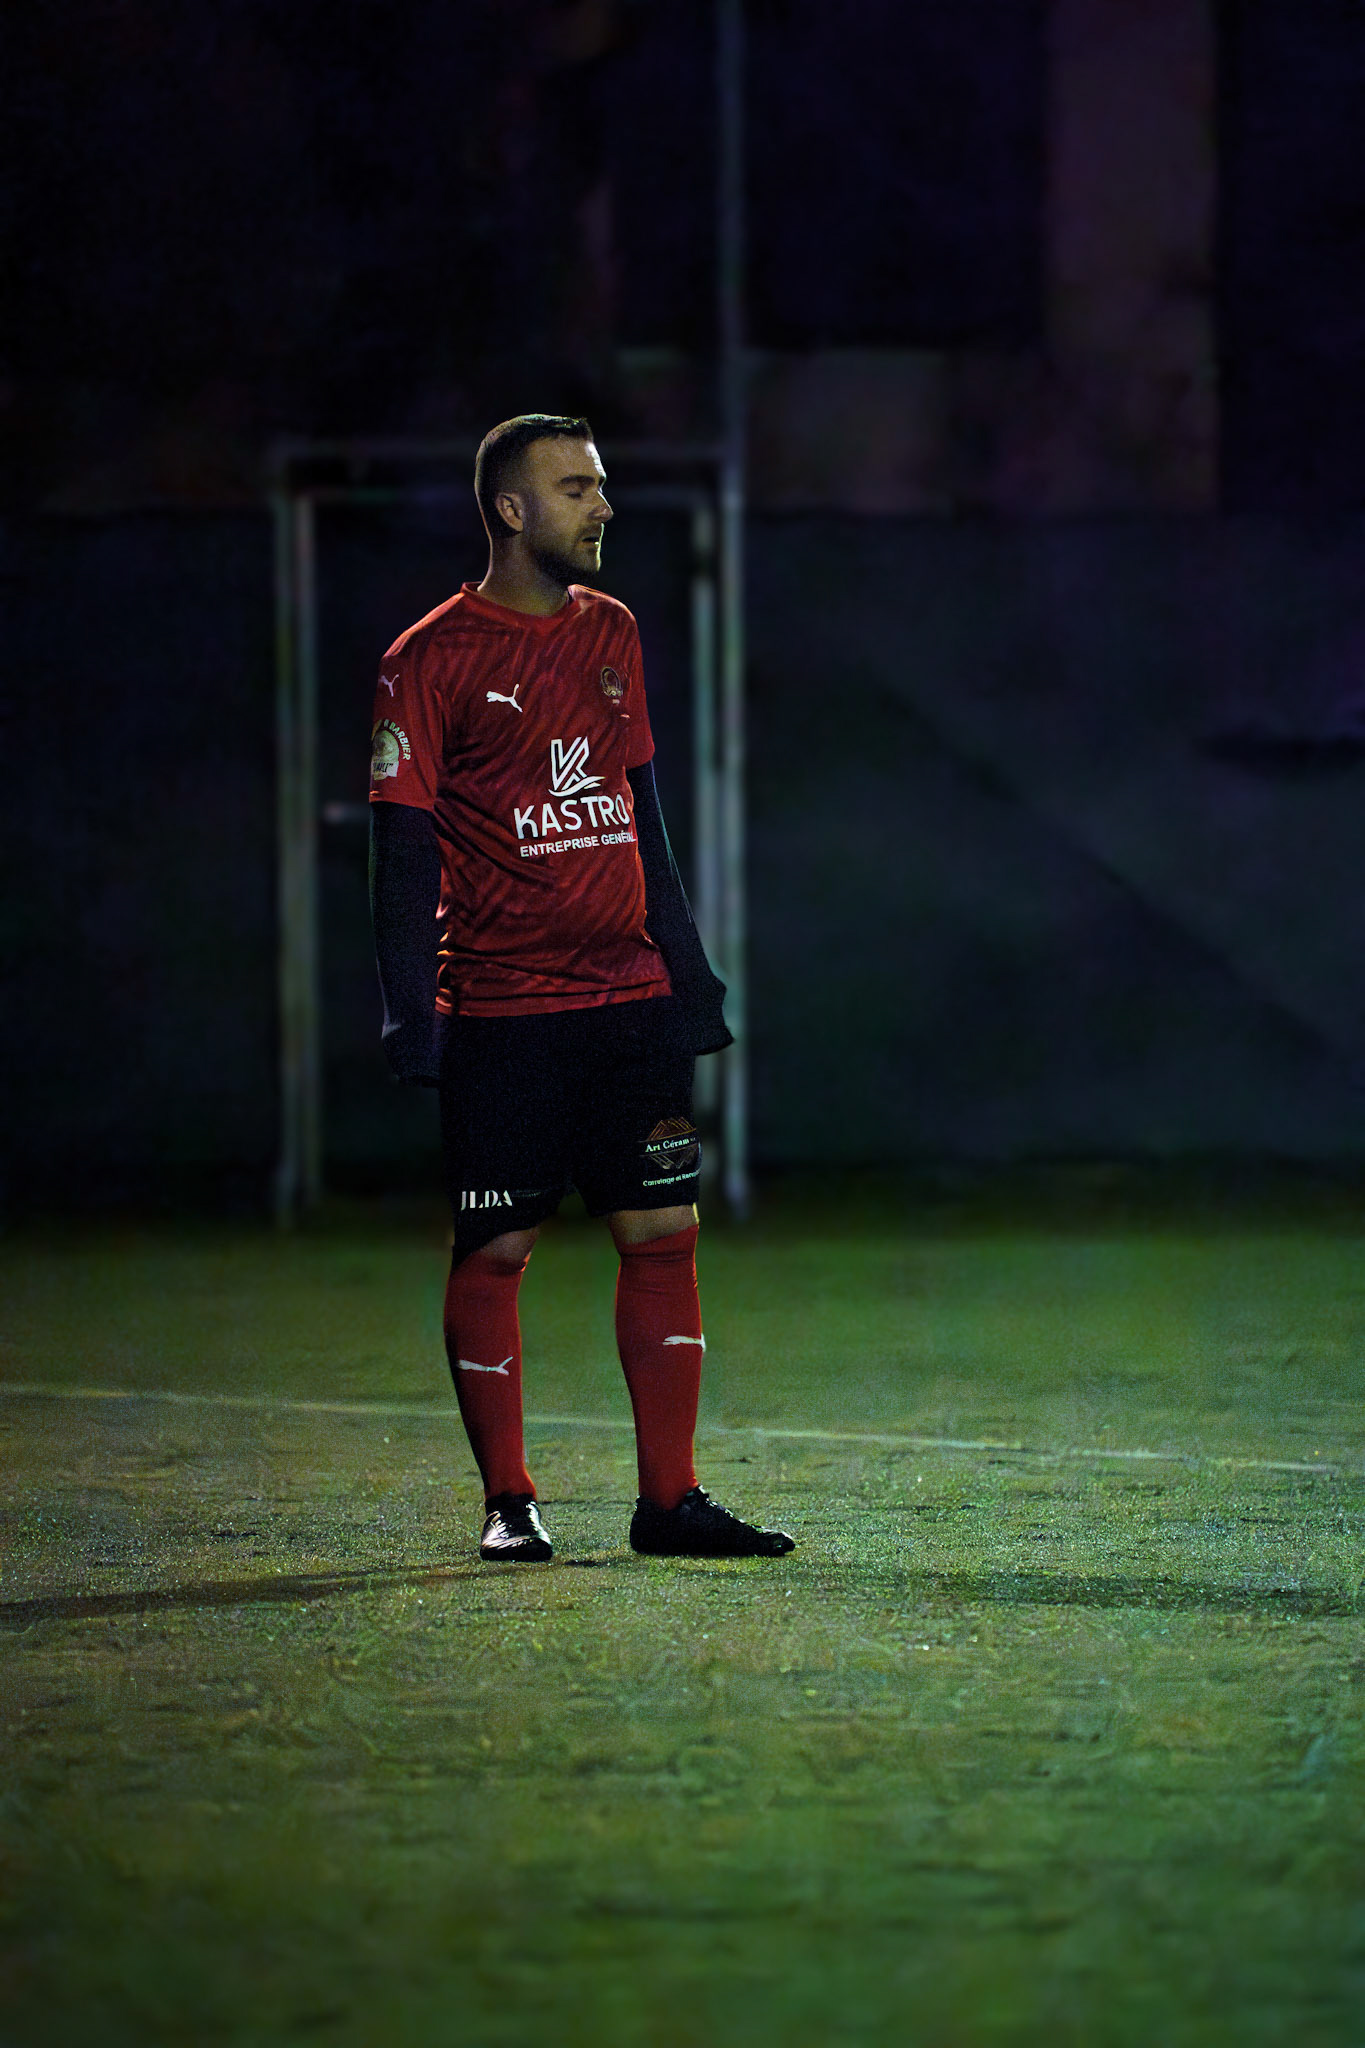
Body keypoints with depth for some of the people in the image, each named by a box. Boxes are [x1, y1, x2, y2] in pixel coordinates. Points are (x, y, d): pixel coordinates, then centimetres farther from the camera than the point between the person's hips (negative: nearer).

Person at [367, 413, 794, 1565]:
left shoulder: (610, 633, 13)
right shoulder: (433, 661, -5)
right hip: (501, 1013, -5)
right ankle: (508, 1503, 8)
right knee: (496, 1249, -1)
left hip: (628, 996, 5)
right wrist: (412, 1013, -11)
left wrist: (687, 969, 15)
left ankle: (670, 1499, 5)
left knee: (664, 1232, 1)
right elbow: (403, 850, -5)